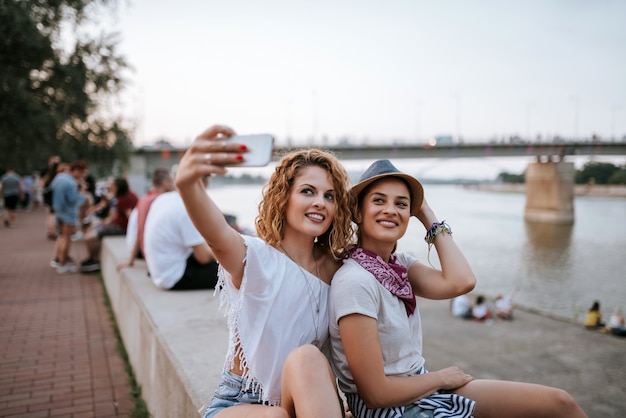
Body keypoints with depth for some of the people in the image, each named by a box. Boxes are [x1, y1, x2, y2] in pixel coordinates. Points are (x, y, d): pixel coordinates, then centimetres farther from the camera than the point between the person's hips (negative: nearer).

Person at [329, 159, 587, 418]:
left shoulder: (399, 264, 2)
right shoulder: (355, 282, -24)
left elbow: (461, 282, -15)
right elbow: (375, 393, -23)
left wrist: (427, 215, -5)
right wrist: (442, 377, -9)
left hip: (424, 391, 8)